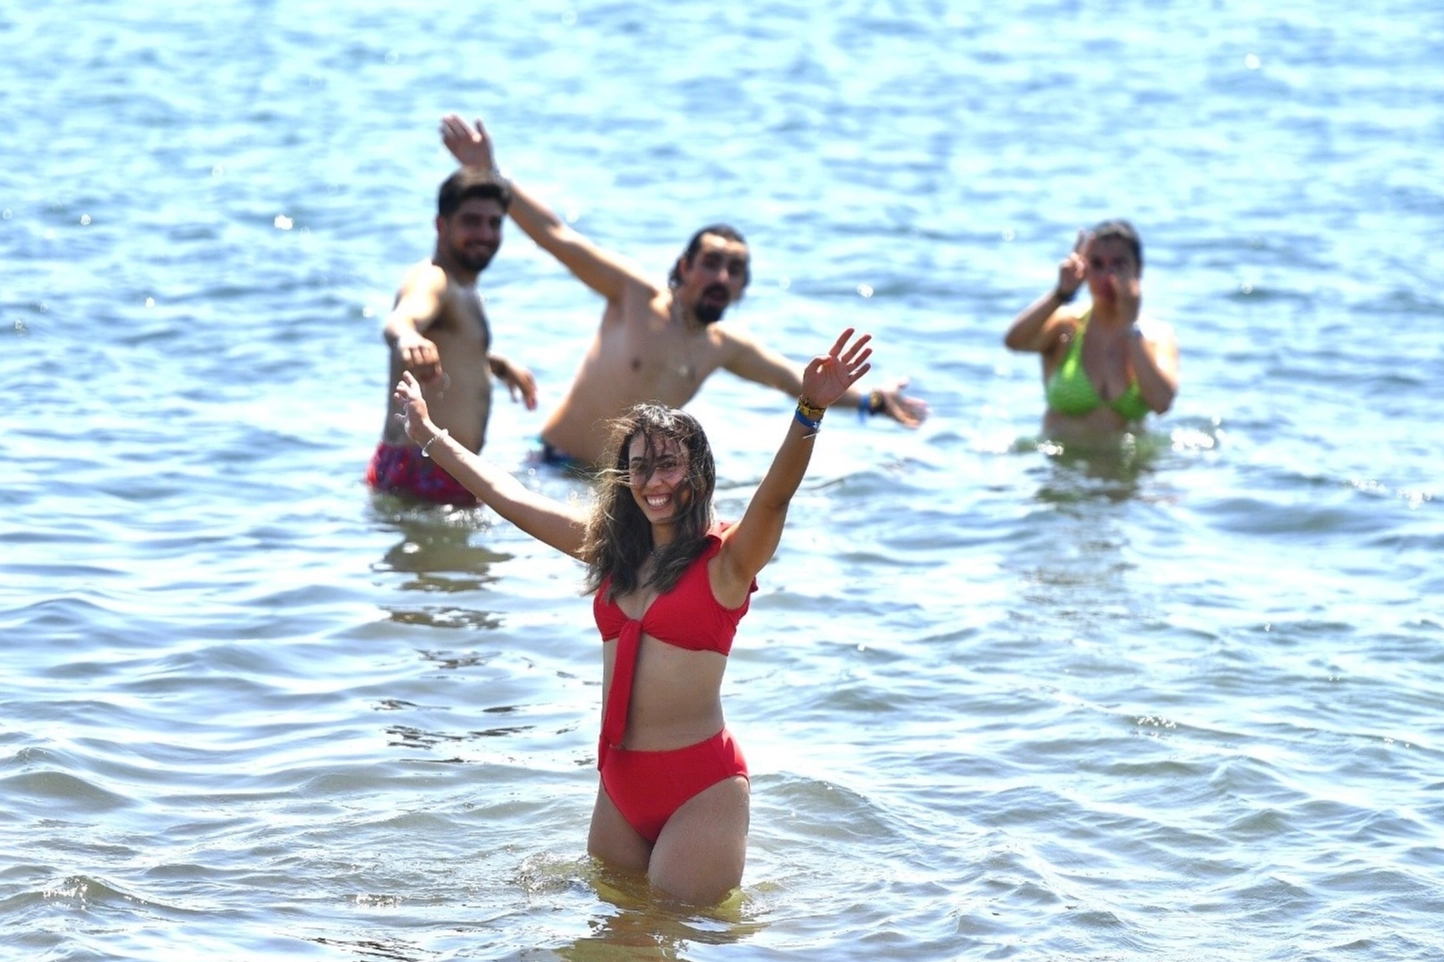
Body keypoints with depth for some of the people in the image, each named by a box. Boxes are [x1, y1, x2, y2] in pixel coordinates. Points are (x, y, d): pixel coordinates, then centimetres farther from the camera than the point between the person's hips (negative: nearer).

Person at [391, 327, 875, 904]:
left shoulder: (726, 559, -7)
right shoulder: (610, 545, 10)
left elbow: (776, 494, -26)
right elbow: (505, 495, 19)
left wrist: (810, 410, -43)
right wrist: (429, 435, 25)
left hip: (700, 786, -6)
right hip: (619, 785, 6)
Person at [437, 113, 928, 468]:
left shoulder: (725, 347, 8)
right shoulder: (638, 296, -7)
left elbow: (800, 381, 22)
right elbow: (556, 235, -11)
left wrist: (871, 401, 17)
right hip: (557, 466, -5)